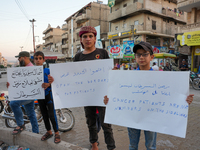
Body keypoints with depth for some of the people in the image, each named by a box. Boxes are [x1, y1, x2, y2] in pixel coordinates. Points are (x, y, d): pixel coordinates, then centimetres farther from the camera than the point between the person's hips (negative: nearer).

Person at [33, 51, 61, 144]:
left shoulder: (47, 71, -9)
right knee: (44, 115, 15)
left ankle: (57, 133, 13)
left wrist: (48, 84, -32)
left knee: (52, 115, -4)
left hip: (48, 95, -4)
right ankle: (49, 132, 32)